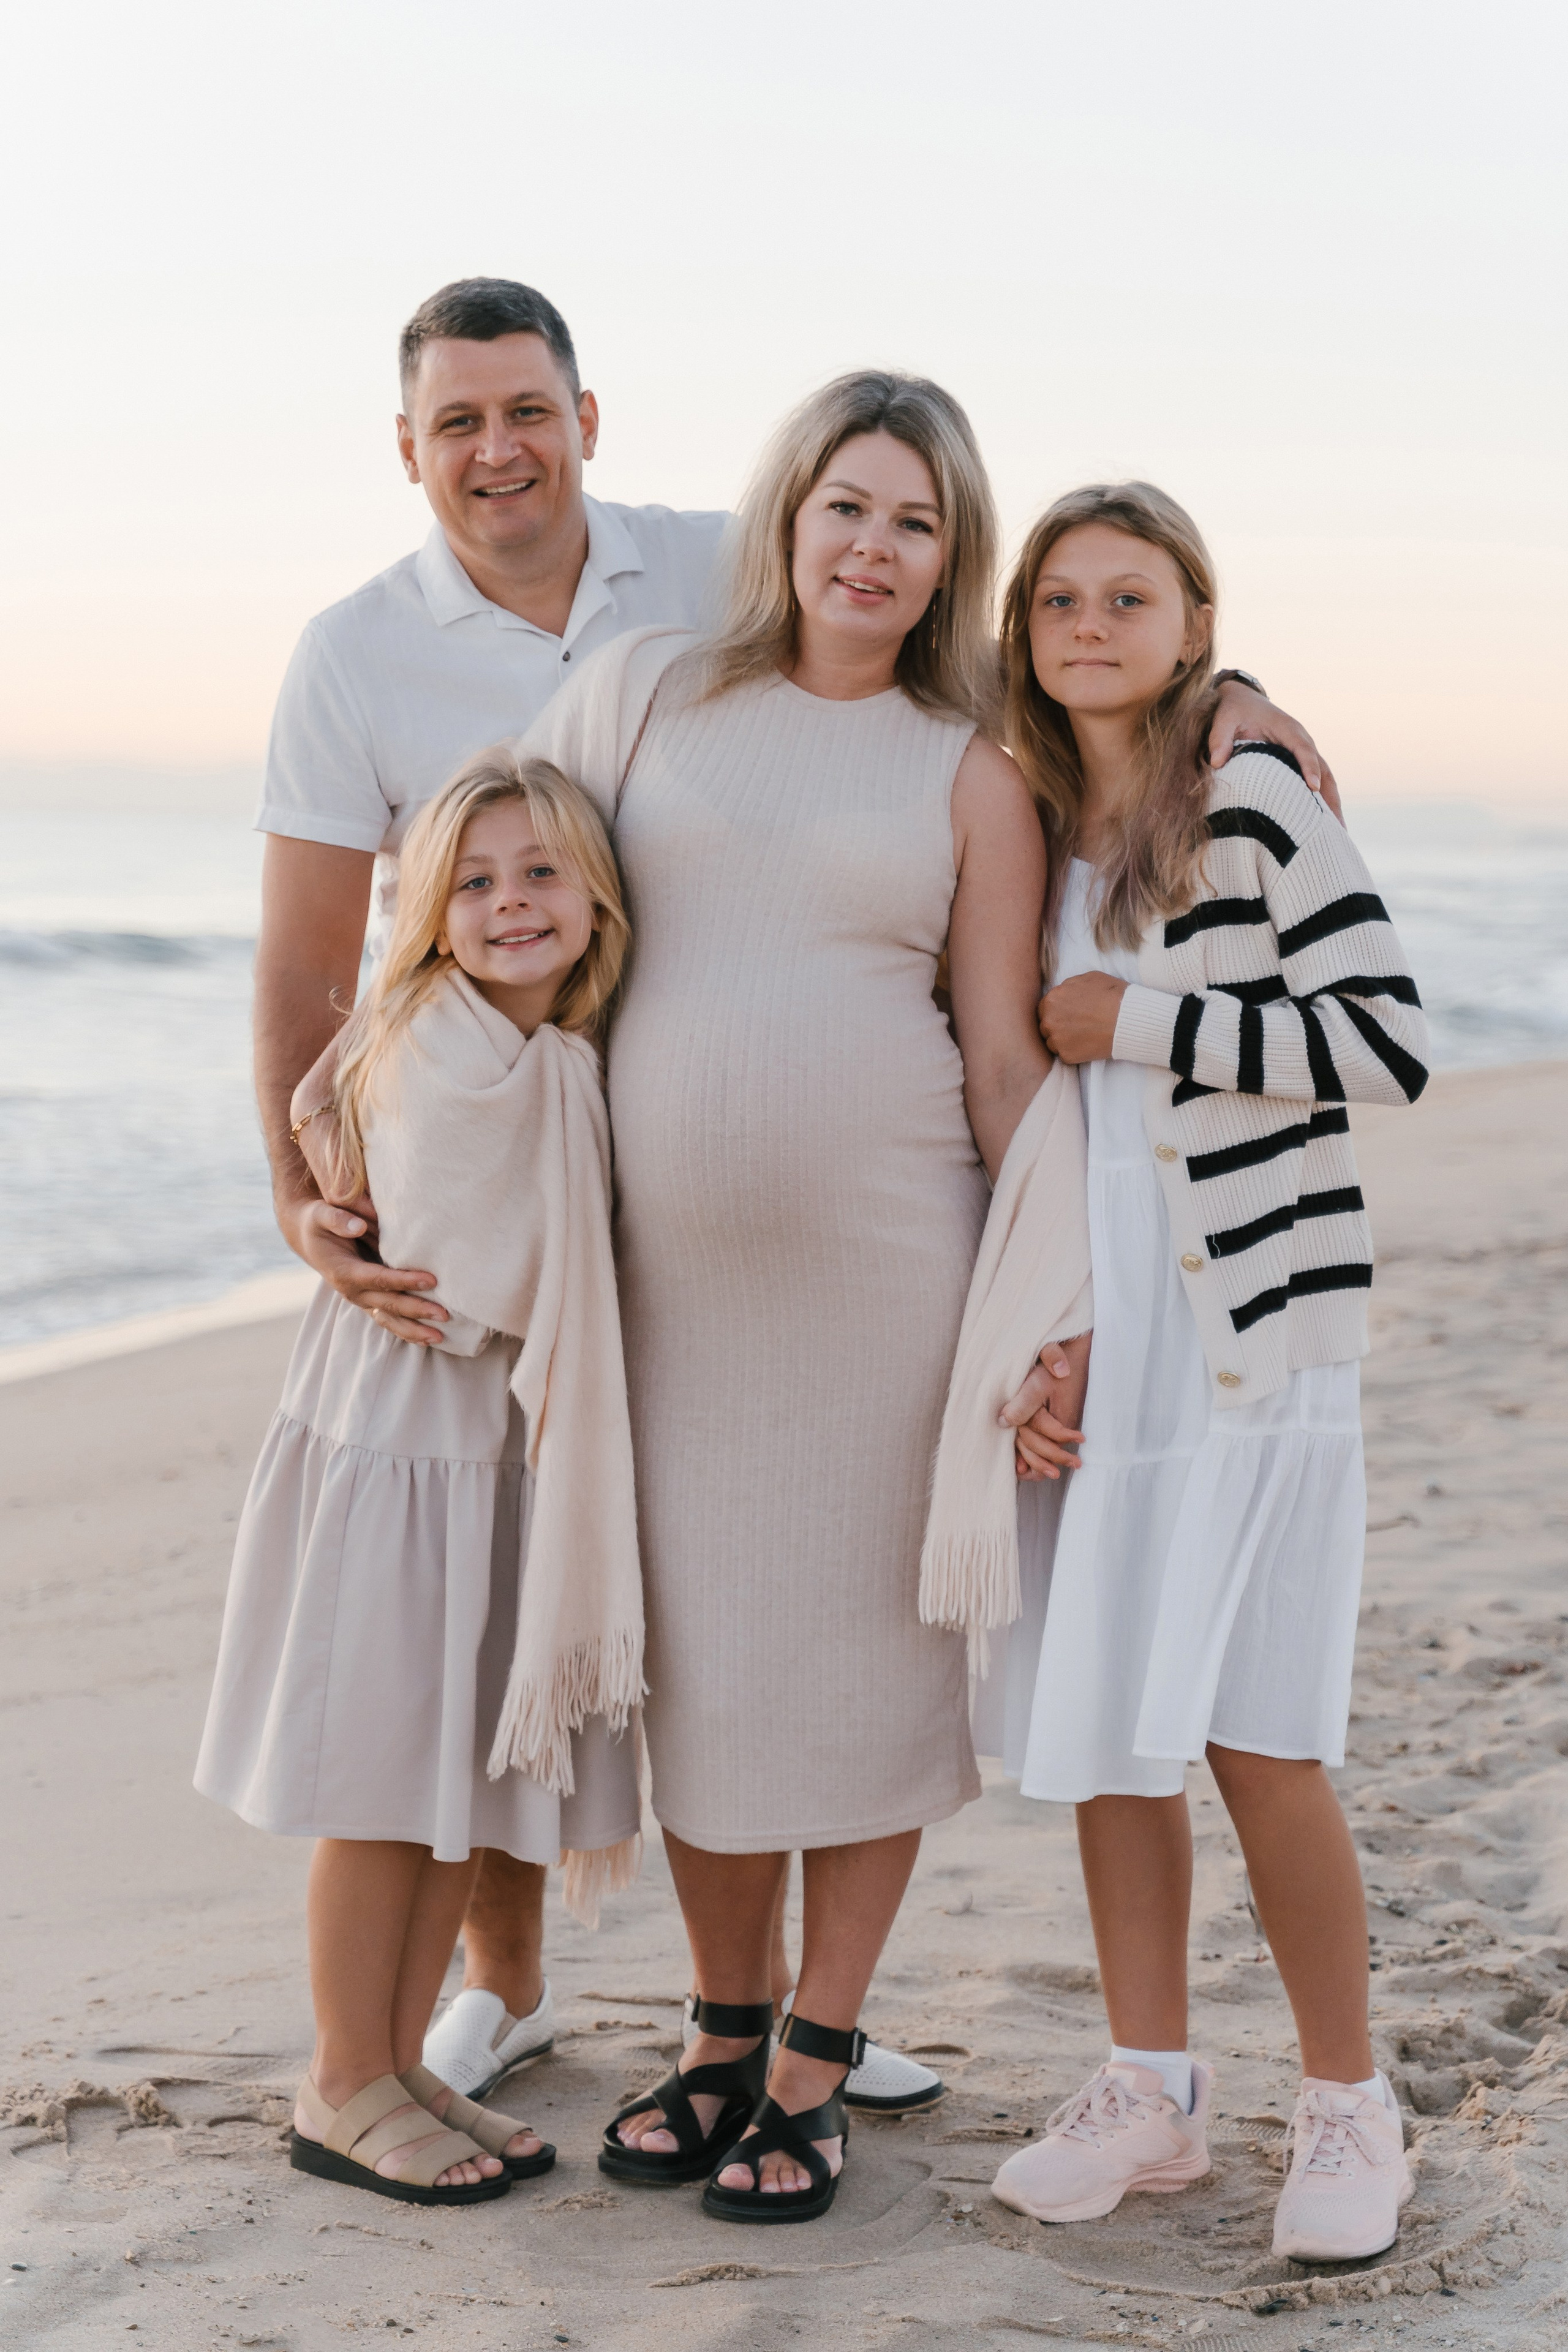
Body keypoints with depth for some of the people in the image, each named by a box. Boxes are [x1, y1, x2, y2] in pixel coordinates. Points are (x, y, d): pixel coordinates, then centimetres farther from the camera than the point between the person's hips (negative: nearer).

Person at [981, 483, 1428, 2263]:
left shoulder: (1254, 807, -7)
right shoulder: (1025, 828, 12)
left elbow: (1389, 1045, -13)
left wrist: (1145, 1021, -14)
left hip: (1252, 1326, -6)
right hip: (1083, 1333, 6)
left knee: (1253, 1736, -7)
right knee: (1102, 1726, 8)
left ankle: (1348, 2110, 10)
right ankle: (1152, 2093, 22)